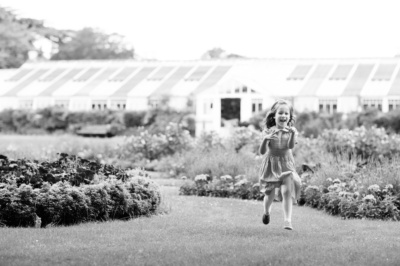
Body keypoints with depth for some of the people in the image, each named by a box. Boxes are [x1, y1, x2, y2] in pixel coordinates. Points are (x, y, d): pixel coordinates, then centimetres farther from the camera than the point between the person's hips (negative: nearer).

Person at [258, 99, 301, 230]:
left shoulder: (291, 131, -4)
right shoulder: (269, 131, -5)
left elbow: (291, 146, -23)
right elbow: (262, 152, -9)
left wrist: (293, 134, -40)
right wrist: (265, 139, -27)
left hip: (286, 164, 0)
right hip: (271, 164, 0)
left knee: (287, 191, -14)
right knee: (270, 193, 4)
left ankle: (287, 220, -10)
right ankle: (266, 212, 37)